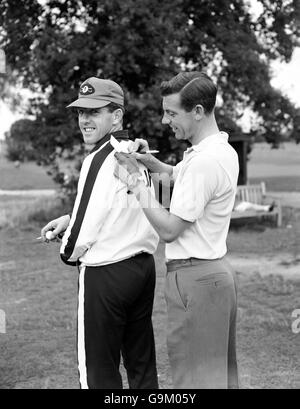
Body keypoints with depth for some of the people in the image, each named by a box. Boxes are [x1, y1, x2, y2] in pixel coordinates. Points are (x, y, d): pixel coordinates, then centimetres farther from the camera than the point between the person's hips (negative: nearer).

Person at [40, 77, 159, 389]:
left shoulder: (99, 160, -17)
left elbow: (83, 234, -18)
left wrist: (68, 253, 2)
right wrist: (70, 219, 13)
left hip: (106, 274, -8)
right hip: (144, 266, 8)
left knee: (98, 369, 2)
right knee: (142, 363, 16)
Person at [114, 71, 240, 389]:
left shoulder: (203, 162, -22)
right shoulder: (223, 150, 9)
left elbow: (169, 229, -19)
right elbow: (180, 176, 29)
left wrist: (134, 181, -11)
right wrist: (149, 161, 11)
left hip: (194, 278, -10)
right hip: (217, 270, 10)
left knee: (195, 377, -3)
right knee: (221, 370, 15)